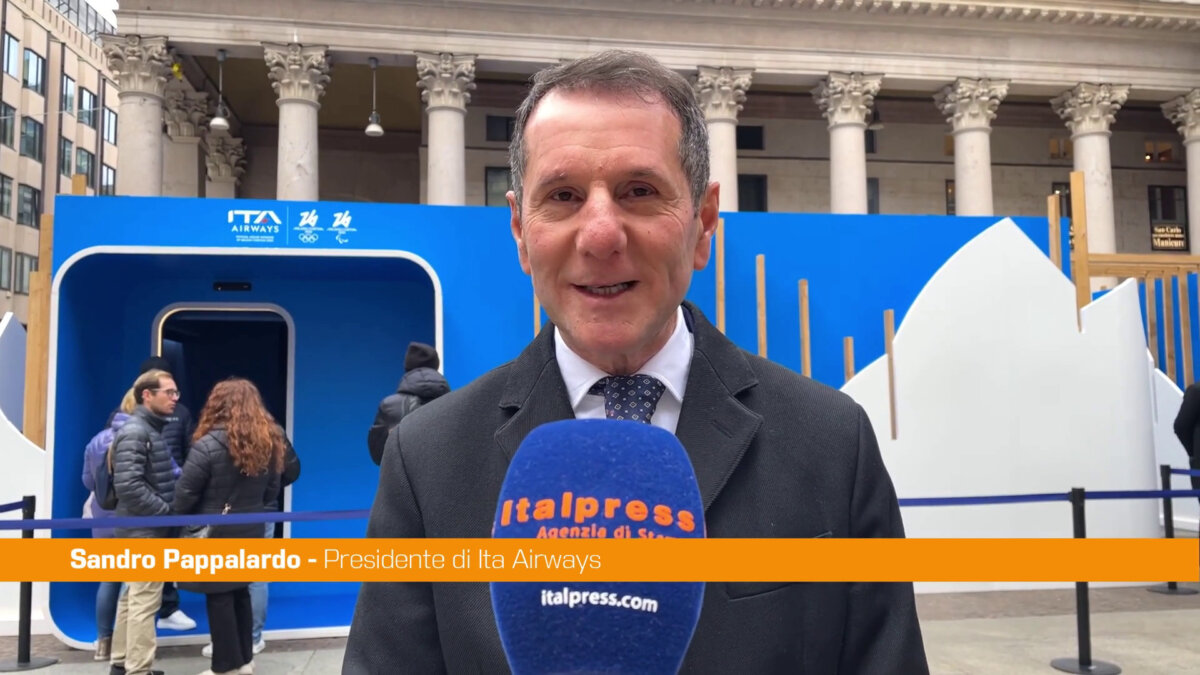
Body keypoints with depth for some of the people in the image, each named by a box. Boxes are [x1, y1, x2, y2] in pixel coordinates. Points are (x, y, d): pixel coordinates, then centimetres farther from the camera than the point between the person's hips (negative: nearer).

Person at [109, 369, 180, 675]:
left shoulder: (152, 430, 14)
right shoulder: (134, 433, -16)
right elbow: (129, 486, -25)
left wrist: (169, 511, 7)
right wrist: (168, 512, -18)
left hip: (147, 529, 10)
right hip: (144, 531, -10)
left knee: (132, 598, 16)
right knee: (144, 603, -6)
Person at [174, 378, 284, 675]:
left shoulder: (209, 445, -17)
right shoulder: (269, 443, 2)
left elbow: (185, 494, -13)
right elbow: (271, 492, 9)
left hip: (214, 534, -6)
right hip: (250, 532, 6)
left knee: (219, 597, 5)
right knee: (240, 593, 17)